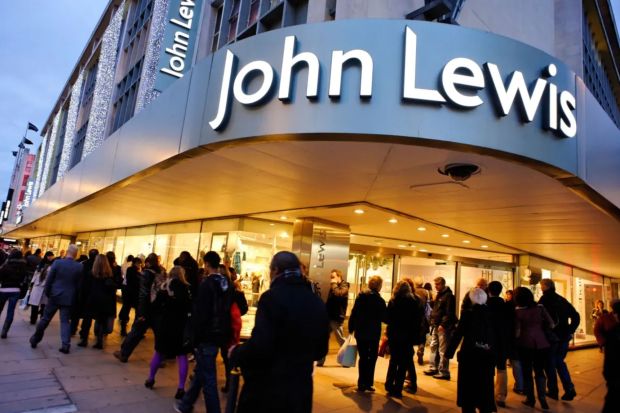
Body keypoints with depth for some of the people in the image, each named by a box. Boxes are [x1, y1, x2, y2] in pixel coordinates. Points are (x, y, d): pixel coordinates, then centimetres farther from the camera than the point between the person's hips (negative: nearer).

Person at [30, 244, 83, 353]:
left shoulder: (57, 262, -9)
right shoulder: (79, 267, -6)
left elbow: (49, 279, -4)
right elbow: (79, 283, 0)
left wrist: (47, 293, 10)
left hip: (54, 296, 0)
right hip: (68, 298, 0)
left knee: (45, 318, 15)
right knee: (65, 321, 6)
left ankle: (35, 339, 28)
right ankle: (65, 345, 1)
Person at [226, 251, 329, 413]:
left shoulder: (272, 297, -17)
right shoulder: (317, 303, 3)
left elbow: (259, 346, -24)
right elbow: (321, 350, 12)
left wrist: (235, 354, -5)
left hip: (268, 390, -6)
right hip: (301, 389, 6)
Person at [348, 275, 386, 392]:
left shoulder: (360, 296, -2)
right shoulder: (380, 300, -11)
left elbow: (354, 313, -2)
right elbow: (383, 318, -8)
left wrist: (351, 328, 6)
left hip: (360, 332, 3)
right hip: (374, 333, -3)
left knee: (363, 357, 13)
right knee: (372, 358, 12)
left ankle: (362, 383, 14)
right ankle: (368, 383, 10)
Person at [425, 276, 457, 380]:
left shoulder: (448, 295, -12)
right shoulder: (438, 295, 17)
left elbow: (449, 313, -18)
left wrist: (443, 324, -22)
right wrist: (432, 321, 13)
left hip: (443, 327, -9)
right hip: (435, 325, 9)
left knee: (443, 350, -4)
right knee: (433, 347, 15)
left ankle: (444, 372, 3)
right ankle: (433, 368, 25)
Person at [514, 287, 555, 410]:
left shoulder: (518, 311, -8)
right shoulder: (540, 307, -1)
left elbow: (517, 332, -9)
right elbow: (551, 325, -1)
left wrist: (515, 340, 11)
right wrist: (541, 329, 16)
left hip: (525, 343, -3)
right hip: (541, 343, 3)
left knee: (527, 371, 10)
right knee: (539, 371, 16)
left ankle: (530, 399, 17)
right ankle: (542, 398, 9)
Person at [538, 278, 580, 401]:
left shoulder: (544, 299, -9)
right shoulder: (562, 300, 9)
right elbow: (576, 316, 10)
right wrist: (570, 331, 10)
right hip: (564, 336, 5)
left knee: (550, 363, 7)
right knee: (559, 361, 18)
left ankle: (553, 391, 11)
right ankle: (569, 388, 8)